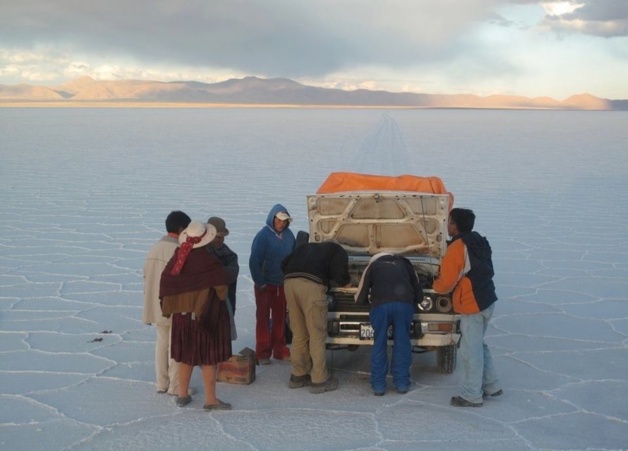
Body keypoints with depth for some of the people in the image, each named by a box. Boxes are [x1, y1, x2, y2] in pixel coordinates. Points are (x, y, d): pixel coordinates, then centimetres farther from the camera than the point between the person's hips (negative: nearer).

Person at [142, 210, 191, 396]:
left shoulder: (154, 248, 5)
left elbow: (146, 276, 11)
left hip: (157, 305, 7)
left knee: (162, 342, 16)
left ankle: (161, 383, 22)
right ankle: (175, 386, 9)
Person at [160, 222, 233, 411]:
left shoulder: (178, 258, -3)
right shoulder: (208, 261, -19)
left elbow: (166, 280, 2)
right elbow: (222, 281, -18)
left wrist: (172, 306, 13)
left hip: (182, 315, 6)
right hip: (206, 315, -6)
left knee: (186, 356, 18)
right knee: (208, 357, 3)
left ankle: (182, 395, 25)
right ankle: (210, 400, 7)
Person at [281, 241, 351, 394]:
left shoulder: (307, 247, 37)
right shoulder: (338, 250, 22)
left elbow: (284, 264, 27)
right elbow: (340, 273, 5)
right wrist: (346, 281, 25)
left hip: (289, 282, 6)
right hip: (311, 285, -6)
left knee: (299, 334, 15)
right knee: (317, 335, 2)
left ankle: (298, 376, 22)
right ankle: (319, 380, 5)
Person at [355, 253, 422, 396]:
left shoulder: (373, 266, 27)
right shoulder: (404, 264, 31)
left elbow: (359, 299, 24)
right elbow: (419, 295, 30)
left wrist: (371, 300, 44)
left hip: (381, 304, -1)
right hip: (404, 304, 1)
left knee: (379, 344, 11)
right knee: (402, 344, 13)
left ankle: (378, 385, 12)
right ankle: (402, 384, 17)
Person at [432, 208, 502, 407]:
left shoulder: (457, 248, -17)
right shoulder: (480, 243, 10)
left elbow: (445, 283, -15)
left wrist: (435, 285, 5)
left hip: (472, 306, -9)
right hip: (486, 301, 9)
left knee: (470, 350, -1)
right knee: (478, 345, 22)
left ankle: (471, 396, 6)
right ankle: (491, 385, 29)